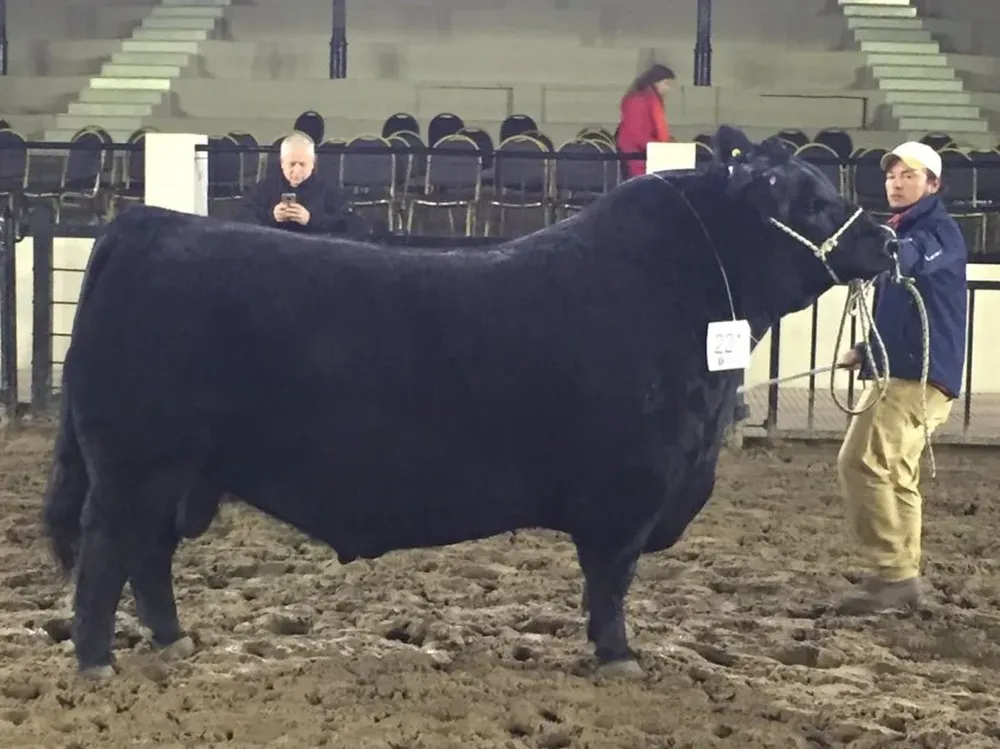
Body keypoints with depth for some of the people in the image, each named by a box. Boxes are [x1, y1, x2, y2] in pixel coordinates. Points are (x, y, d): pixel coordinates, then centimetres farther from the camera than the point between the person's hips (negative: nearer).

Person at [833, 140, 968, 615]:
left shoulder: (940, 232, -9)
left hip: (921, 372, -10)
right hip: (899, 370, 10)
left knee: (862, 462, -18)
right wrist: (867, 350, 14)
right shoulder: (902, 233, 21)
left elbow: (909, 260, -33)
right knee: (896, 474, 12)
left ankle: (892, 572, -15)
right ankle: (902, 576, 18)